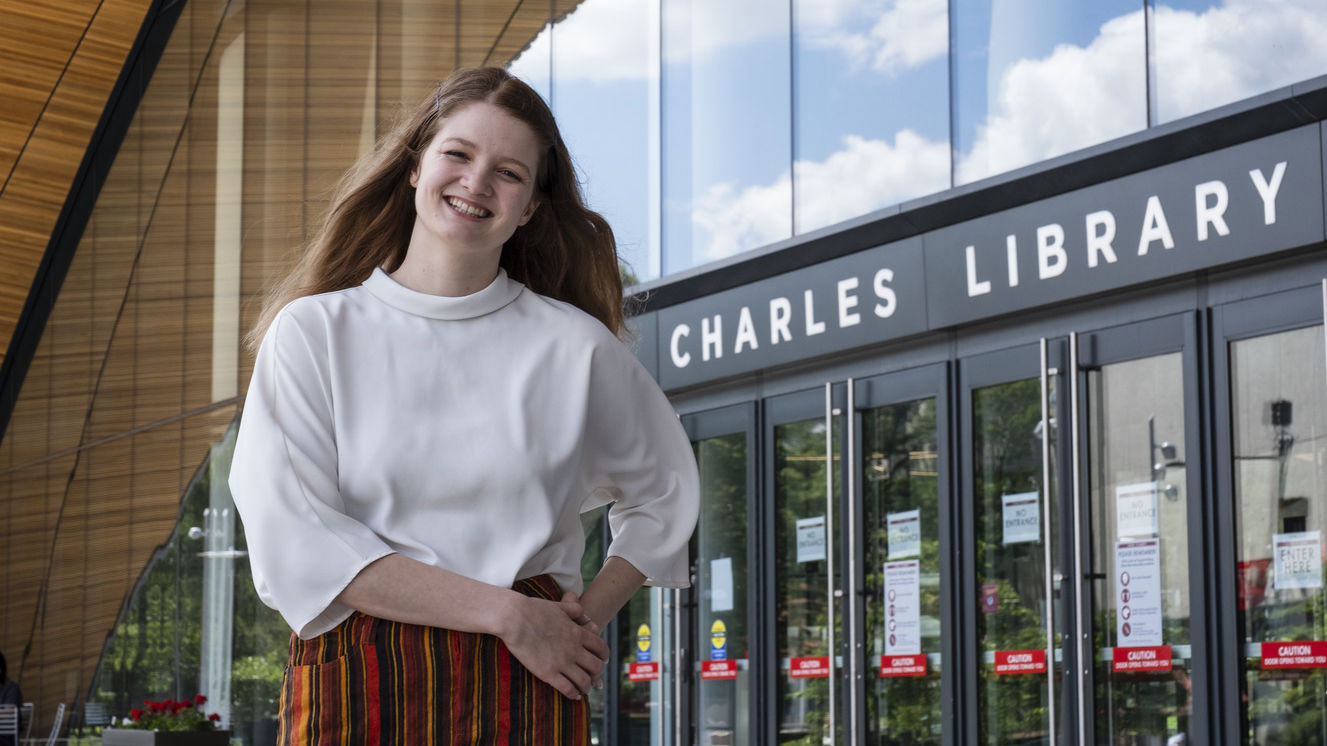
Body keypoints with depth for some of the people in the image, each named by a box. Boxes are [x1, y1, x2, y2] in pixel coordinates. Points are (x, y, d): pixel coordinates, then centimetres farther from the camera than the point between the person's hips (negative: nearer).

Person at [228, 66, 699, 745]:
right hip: (354, 688, -1)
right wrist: (508, 612, -12)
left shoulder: (574, 348, 6)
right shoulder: (312, 333, 2)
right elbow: (293, 545, -9)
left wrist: (588, 617, 5)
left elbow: (664, 495, 22)